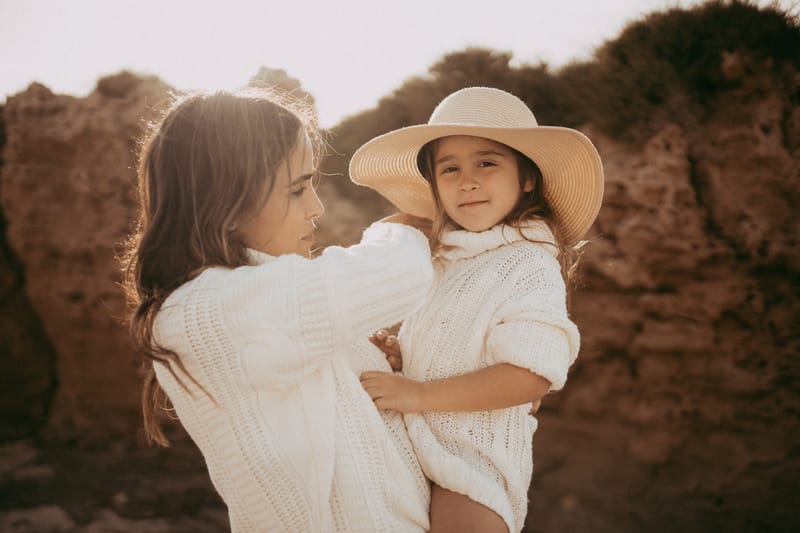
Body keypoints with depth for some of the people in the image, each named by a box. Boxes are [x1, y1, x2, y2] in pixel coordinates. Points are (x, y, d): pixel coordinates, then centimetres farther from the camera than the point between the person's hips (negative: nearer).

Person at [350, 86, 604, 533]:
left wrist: (420, 394, -25)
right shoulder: (454, 259, 9)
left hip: (474, 458, -8)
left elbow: (530, 375, -25)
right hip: (422, 446, 8)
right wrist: (400, 352, 0)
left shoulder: (530, 265, -17)